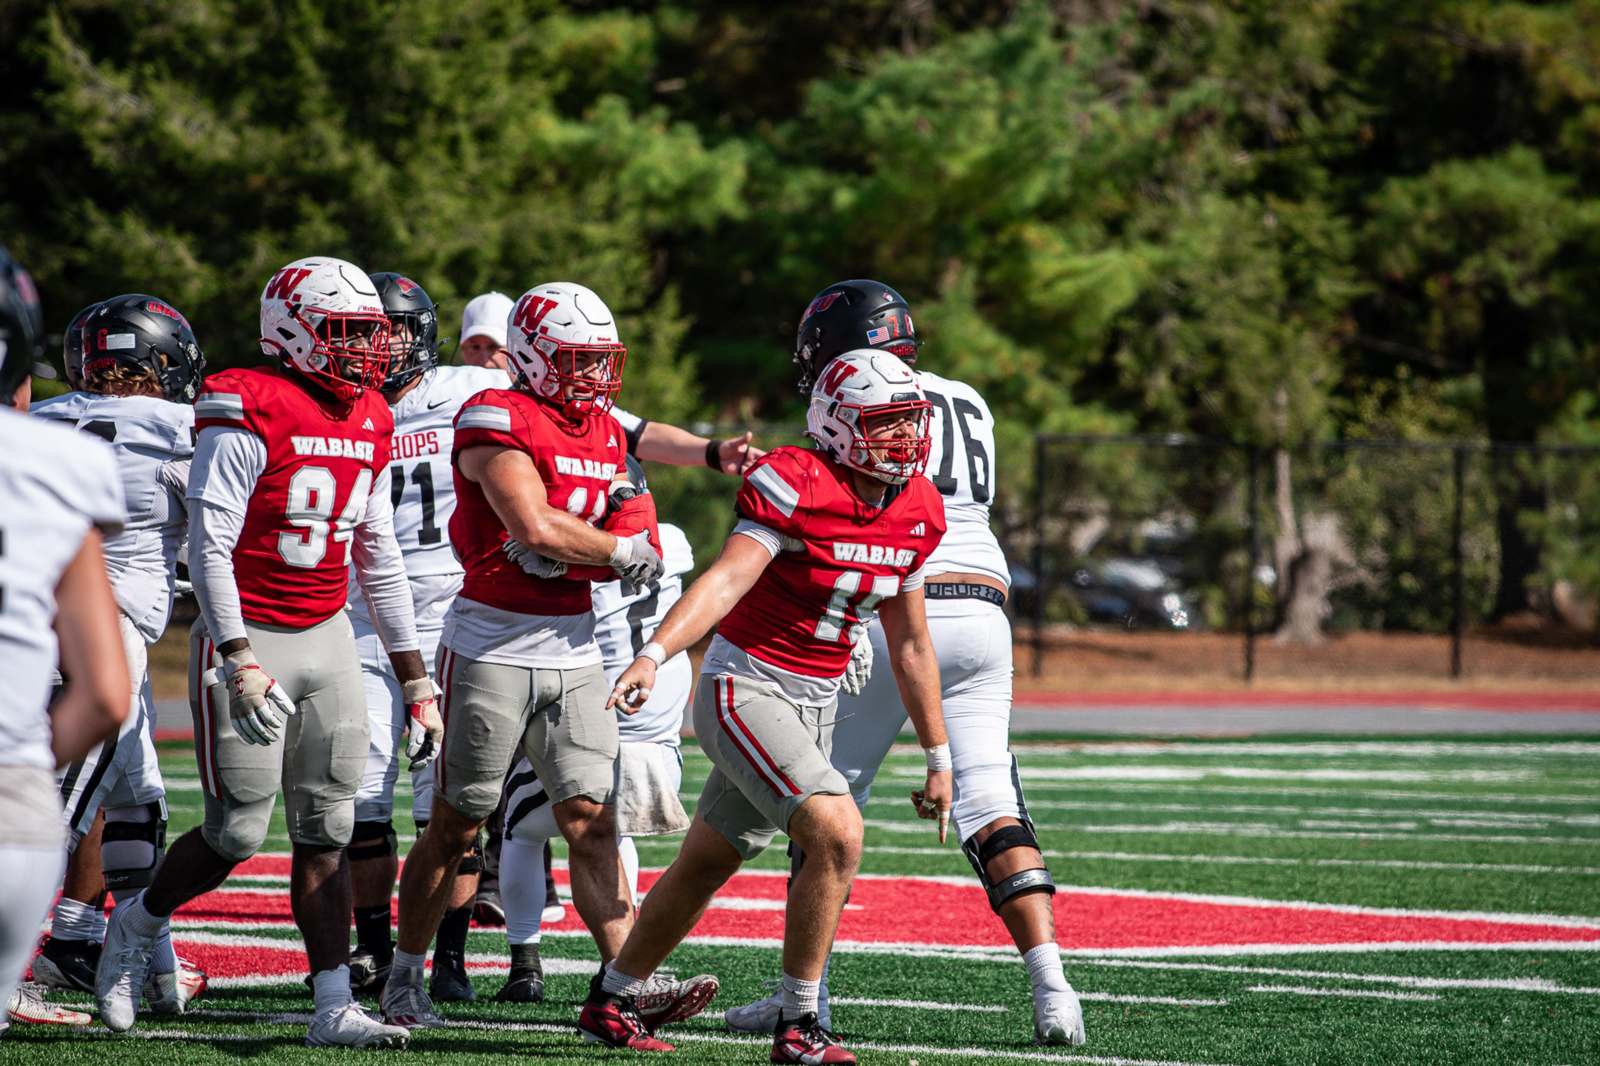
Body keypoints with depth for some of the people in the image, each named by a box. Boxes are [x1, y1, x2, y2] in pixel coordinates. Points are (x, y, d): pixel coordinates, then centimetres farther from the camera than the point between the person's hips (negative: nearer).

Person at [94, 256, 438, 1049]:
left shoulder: (371, 425, 9)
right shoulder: (251, 414, -14)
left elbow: (379, 560, 16)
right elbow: (209, 546, -17)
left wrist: (416, 680, 14)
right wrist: (240, 663, -23)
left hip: (327, 640, 7)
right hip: (246, 636, -6)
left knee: (326, 831, 3)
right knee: (239, 830, -5)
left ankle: (334, 1006, 3)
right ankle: (136, 927, 22)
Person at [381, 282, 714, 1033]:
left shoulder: (604, 433, 12)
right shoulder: (499, 422, -12)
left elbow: (630, 545, 10)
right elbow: (535, 526, -23)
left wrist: (568, 550, -11)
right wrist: (620, 552, -8)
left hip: (573, 653, 6)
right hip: (493, 650, -6)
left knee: (592, 820, -1)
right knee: (456, 826, 2)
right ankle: (404, 978, 14)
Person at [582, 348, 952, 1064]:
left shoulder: (917, 513, 4)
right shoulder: (796, 486, -18)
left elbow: (910, 646, 14)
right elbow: (726, 578, -30)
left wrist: (938, 757, 17)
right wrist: (655, 655, -44)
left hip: (815, 705, 8)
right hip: (744, 688, -8)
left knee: (705, 866, 17)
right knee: (838, 834, -23)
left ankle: (609, 1004, 32)